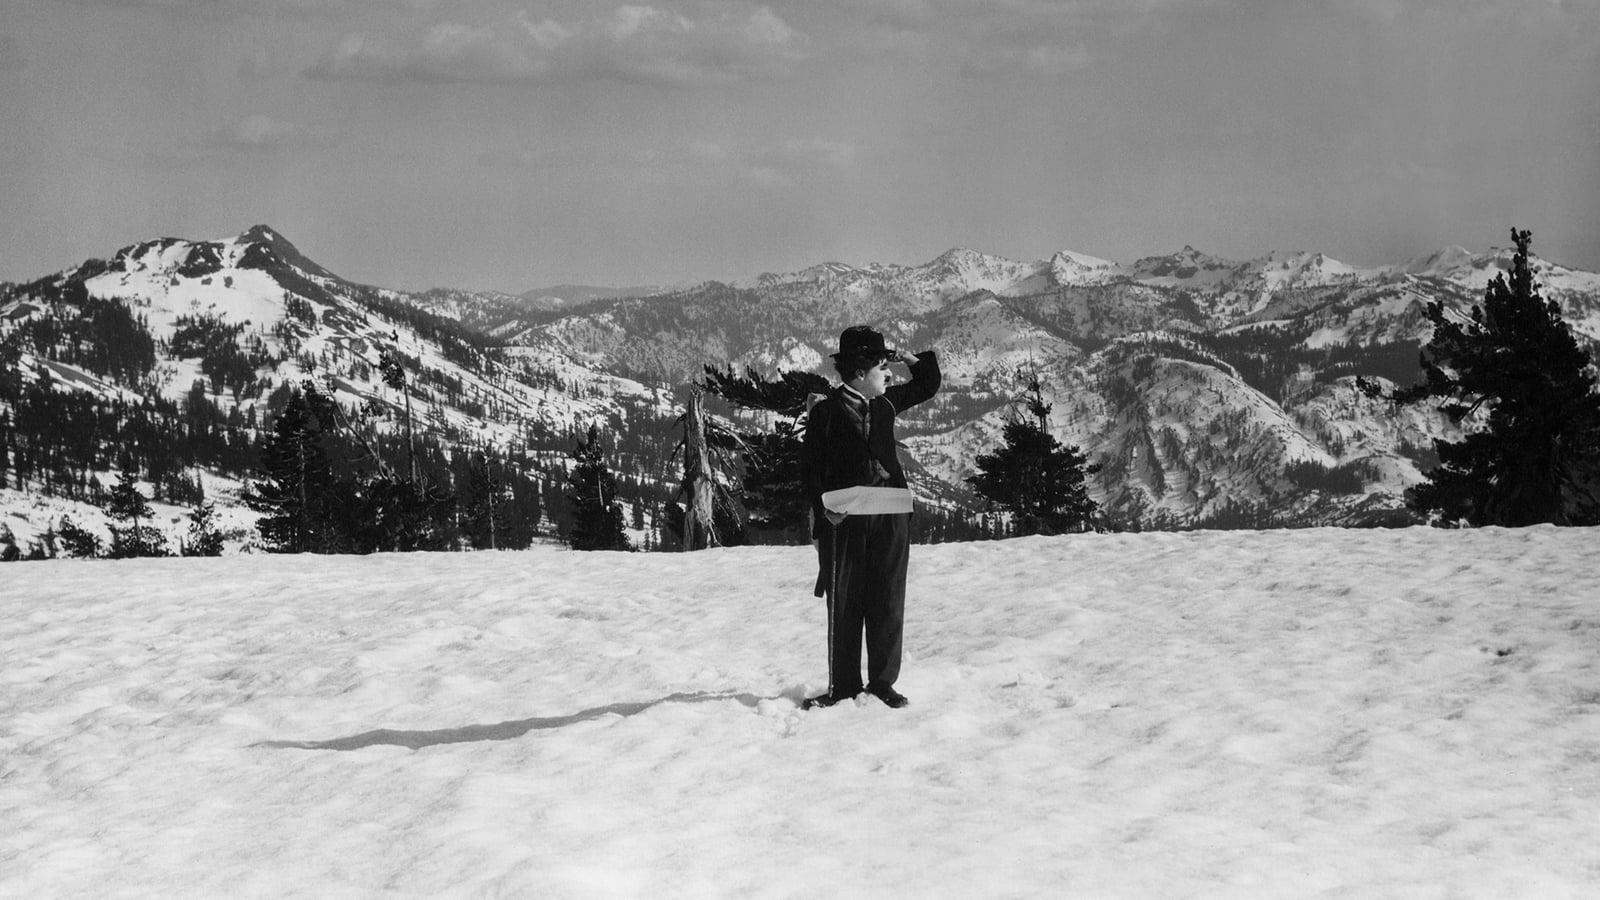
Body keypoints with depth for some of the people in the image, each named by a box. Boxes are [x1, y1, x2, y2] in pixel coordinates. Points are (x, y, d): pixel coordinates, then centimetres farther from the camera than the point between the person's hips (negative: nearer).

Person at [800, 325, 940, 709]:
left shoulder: (886, 402, 13)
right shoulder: (826, 410, -1)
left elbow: (928, 385, 28)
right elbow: (811, 466, -2)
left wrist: (914, 359, 9)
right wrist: (823, 505, -14)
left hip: (890, 515, 4)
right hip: (844, 518, -4)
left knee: (887, 603, 4)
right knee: (844, 605, 1)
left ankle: (883, 681, 12)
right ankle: (843, 685, 8)